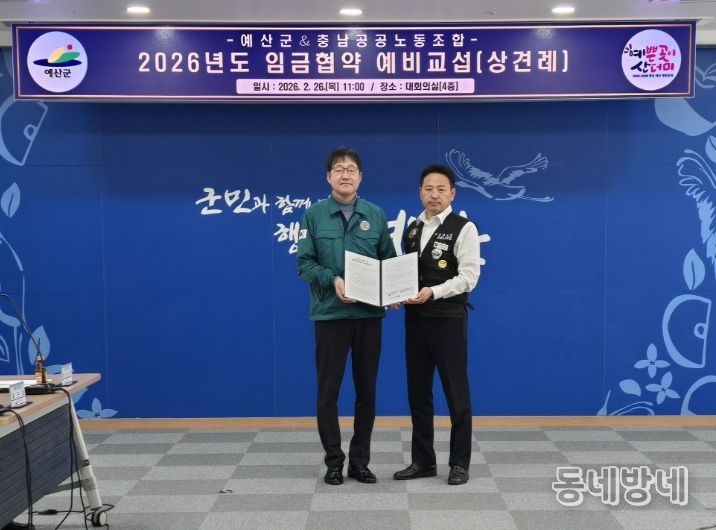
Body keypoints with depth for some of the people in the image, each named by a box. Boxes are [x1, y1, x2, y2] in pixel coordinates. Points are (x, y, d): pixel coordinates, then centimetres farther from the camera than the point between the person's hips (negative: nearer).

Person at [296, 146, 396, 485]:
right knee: (328, 391, 4)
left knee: (366, 390, 9)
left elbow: (389, 261, 8)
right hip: (330, 314, -2)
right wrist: (333, 280, -20)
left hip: (369, 315, 2)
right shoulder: (314, 215, 1)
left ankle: (360, 461, 22)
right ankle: (333, 461, 18)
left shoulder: (375, 215, 7)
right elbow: (304, 263, -3)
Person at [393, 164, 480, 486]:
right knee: (418, 393, 11)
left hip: (448, 320, -6)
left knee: (456, 394, 3)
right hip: (415, 320, 6)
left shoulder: (463, 228, -6)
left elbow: (468, 276, -14)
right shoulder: (412, 230, 13)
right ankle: (423, 461, 23)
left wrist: (433, 292, -24)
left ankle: (460, 463, 15)